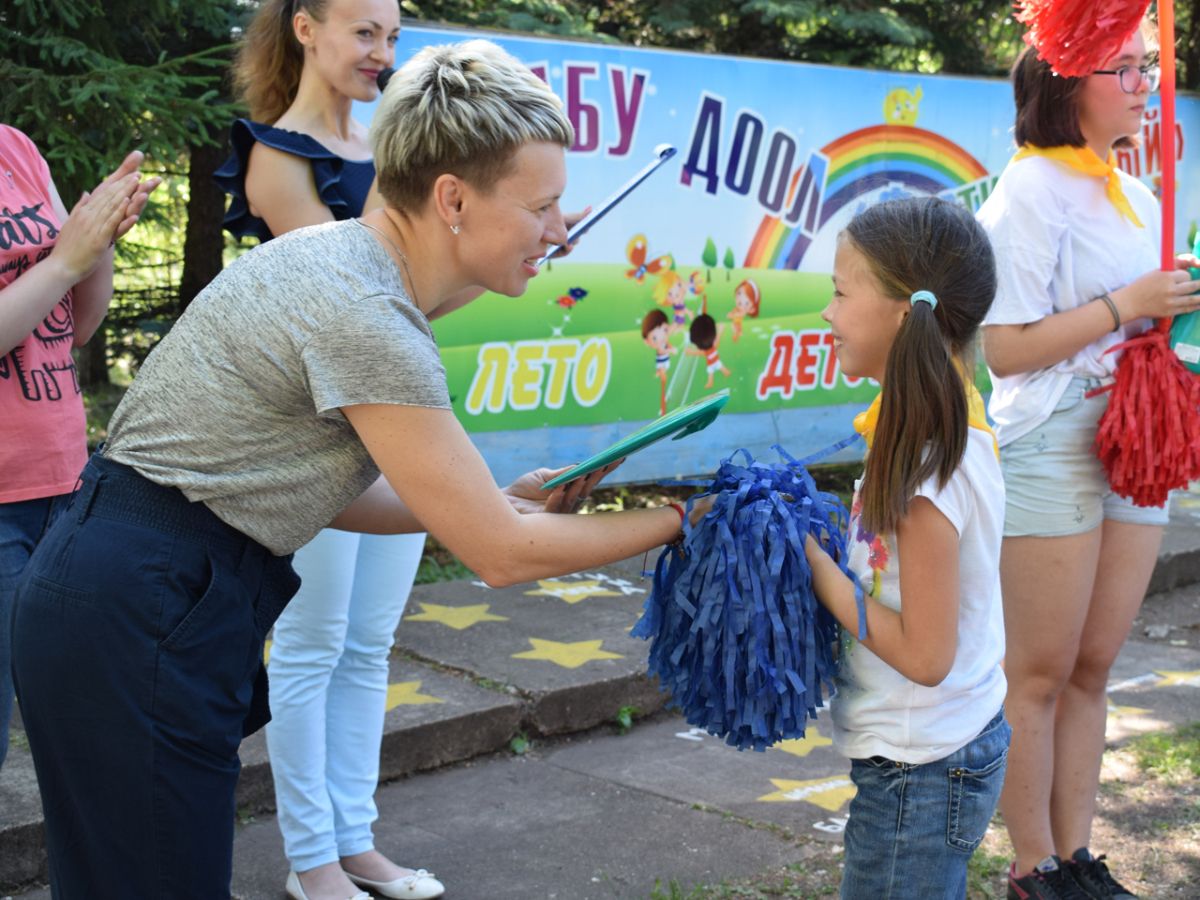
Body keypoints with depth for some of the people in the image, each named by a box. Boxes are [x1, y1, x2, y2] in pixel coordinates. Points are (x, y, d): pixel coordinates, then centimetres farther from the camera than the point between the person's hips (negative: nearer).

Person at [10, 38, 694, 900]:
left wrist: (494, 498, 8)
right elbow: (502, 555, -16)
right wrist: (679, 519, -5)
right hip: (138, 623, -9)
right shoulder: (366, 317, -21)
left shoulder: (341, 261, 8)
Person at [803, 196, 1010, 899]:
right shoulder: (944, 435, 4)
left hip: (921, 774, -9)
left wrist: (815, 564, -17)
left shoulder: (933, 471, -25)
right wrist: (822, 544, -2)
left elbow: (924, 654, -23)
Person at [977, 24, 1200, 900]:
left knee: (1093, 667, 11)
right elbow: (1004, 348, -16)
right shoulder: (1032, 189, -10)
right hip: (1049, 447, -8)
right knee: (1040, 673, 0)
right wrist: (1127, 306, -16)